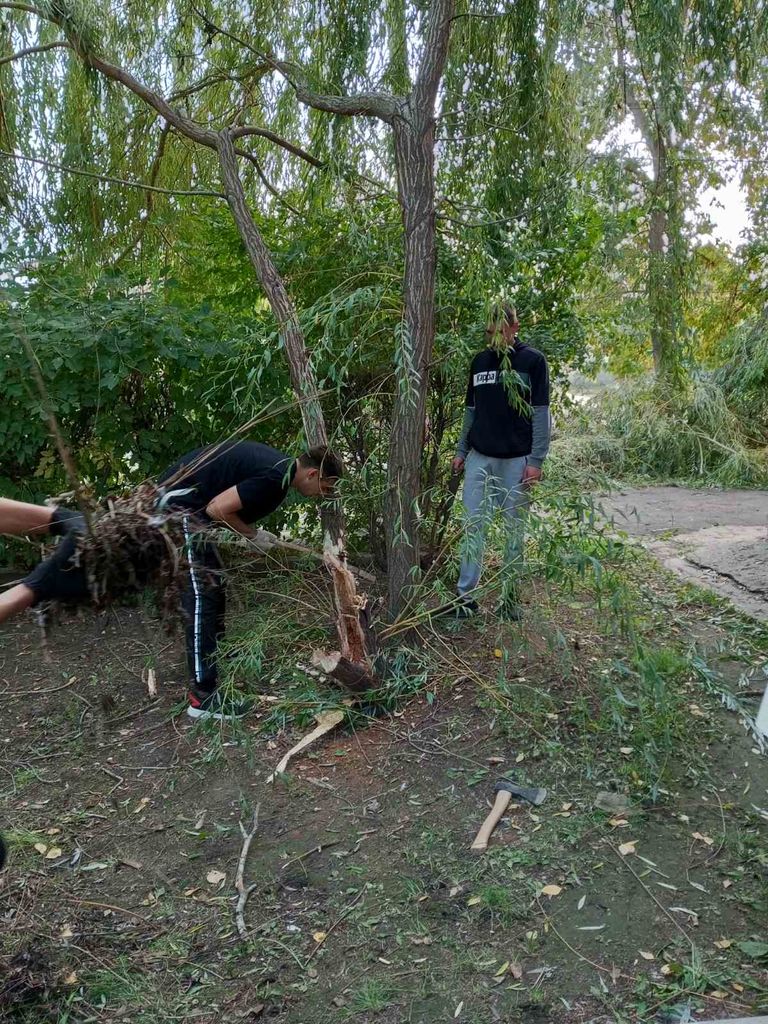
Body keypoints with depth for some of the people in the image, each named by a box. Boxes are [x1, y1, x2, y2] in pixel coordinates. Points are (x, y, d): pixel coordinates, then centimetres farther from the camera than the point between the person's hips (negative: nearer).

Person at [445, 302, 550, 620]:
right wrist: (461, 451, 12)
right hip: (479, 458, 4)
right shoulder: (479, 361, 10)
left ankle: (510, 597, 15)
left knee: (514, 529, 5)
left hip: (516, 460, -4)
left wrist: (536, 460, -12)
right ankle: (466, 597, 8)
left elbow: (540, 413, -6)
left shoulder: (532, 361, -3)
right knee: (473, 527, 2)